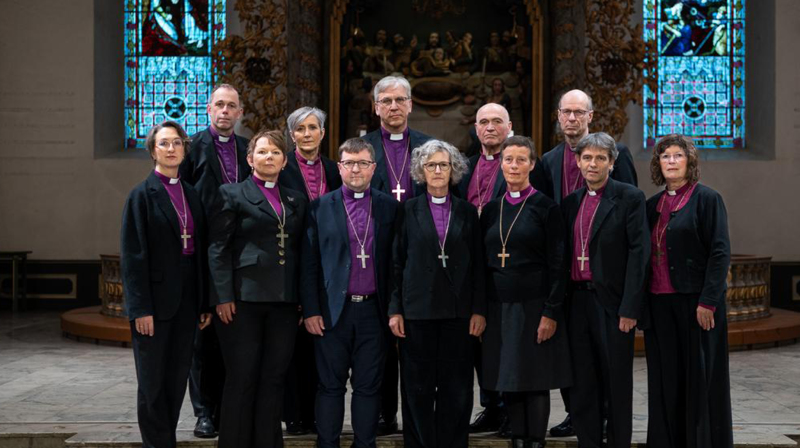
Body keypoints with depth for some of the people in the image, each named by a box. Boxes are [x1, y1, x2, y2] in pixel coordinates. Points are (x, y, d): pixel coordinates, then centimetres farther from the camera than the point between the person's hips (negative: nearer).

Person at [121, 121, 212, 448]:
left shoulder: (192, 195, 11)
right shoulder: (142, 194, -5)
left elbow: (200, 251, 12)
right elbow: (132, 255, -9)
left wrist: (204, 303, 9)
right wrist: (140, 308, -15)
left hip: (187, 299, 5)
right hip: (156, 298, -5)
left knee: (177, 379, 10)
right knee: (153, 381, 3)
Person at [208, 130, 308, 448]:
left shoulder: (296, 201, 15)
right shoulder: (233, 194, 2)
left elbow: (300, 251, 14)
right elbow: (218, 248, -4)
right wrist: (223, 297, -11)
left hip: (284, 302, 4)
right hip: (244, 299, -4)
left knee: (274, 379, 7)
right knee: (242, 379, 0)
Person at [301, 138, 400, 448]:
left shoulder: (389, 207, 6)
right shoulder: (320, 207, 4)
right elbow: (309, 264, 2)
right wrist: (311, 310, -3)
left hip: (374, 311, 1)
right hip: (333, 310, -1)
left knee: (369, 386, 6)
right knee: (330, 385, 5)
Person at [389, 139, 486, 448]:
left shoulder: (467, 212, 8)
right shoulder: (408, 210, 4)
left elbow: (477, 265, 6)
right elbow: (397, 263, 3)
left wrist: (479, 310, -1)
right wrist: (395, 310, -3)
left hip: (458, 311, 1)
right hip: (418, 310, -1)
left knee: (456, 388, 4)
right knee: (418, 388, 4)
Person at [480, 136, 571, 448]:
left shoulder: (545, 207, -3)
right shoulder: (491, 209, 10)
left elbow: (556, 264, -6)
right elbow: (484, 262, 13)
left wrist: (551, 312, -13)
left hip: (534, 306, -4)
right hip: (499, 307, 4)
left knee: (536, 381, 0)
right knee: (507, 380, 7)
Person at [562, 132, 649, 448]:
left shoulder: (630, 198, -4)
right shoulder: (571, 202, 12)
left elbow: (638, 253, -10)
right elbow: (565, 254, 13)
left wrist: (630, 307, -16)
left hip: (612, 302, -5)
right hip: (577, 300, 5)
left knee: (617, 384, 5)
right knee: (582, 383, 9)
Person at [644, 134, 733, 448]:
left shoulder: (707, 199, -4)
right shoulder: (653, 205, 13)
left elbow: (720, 253, -10)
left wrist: (708, 301, -16)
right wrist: (642, 301, 6)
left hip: (695, 301, -5)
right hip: (659, 302, 5)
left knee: (699, 375, 1)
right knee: (666, 378, 7)